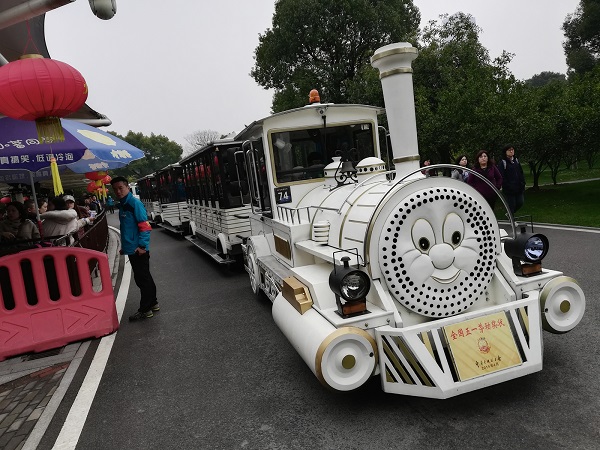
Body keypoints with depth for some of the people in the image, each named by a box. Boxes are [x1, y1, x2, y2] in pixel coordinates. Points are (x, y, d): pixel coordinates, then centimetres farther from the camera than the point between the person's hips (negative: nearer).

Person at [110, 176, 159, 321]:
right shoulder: (122, 205, 13)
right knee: (144, 277, 17)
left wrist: (142, 245, -24)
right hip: (132, 249, 9)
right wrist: (124, 246, 22)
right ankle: (152, 304, 29)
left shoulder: (135, 203, -14)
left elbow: (145, 225, -20)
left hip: (138, 249, -9)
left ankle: (145, 310, 9)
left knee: (141, 278, -1)